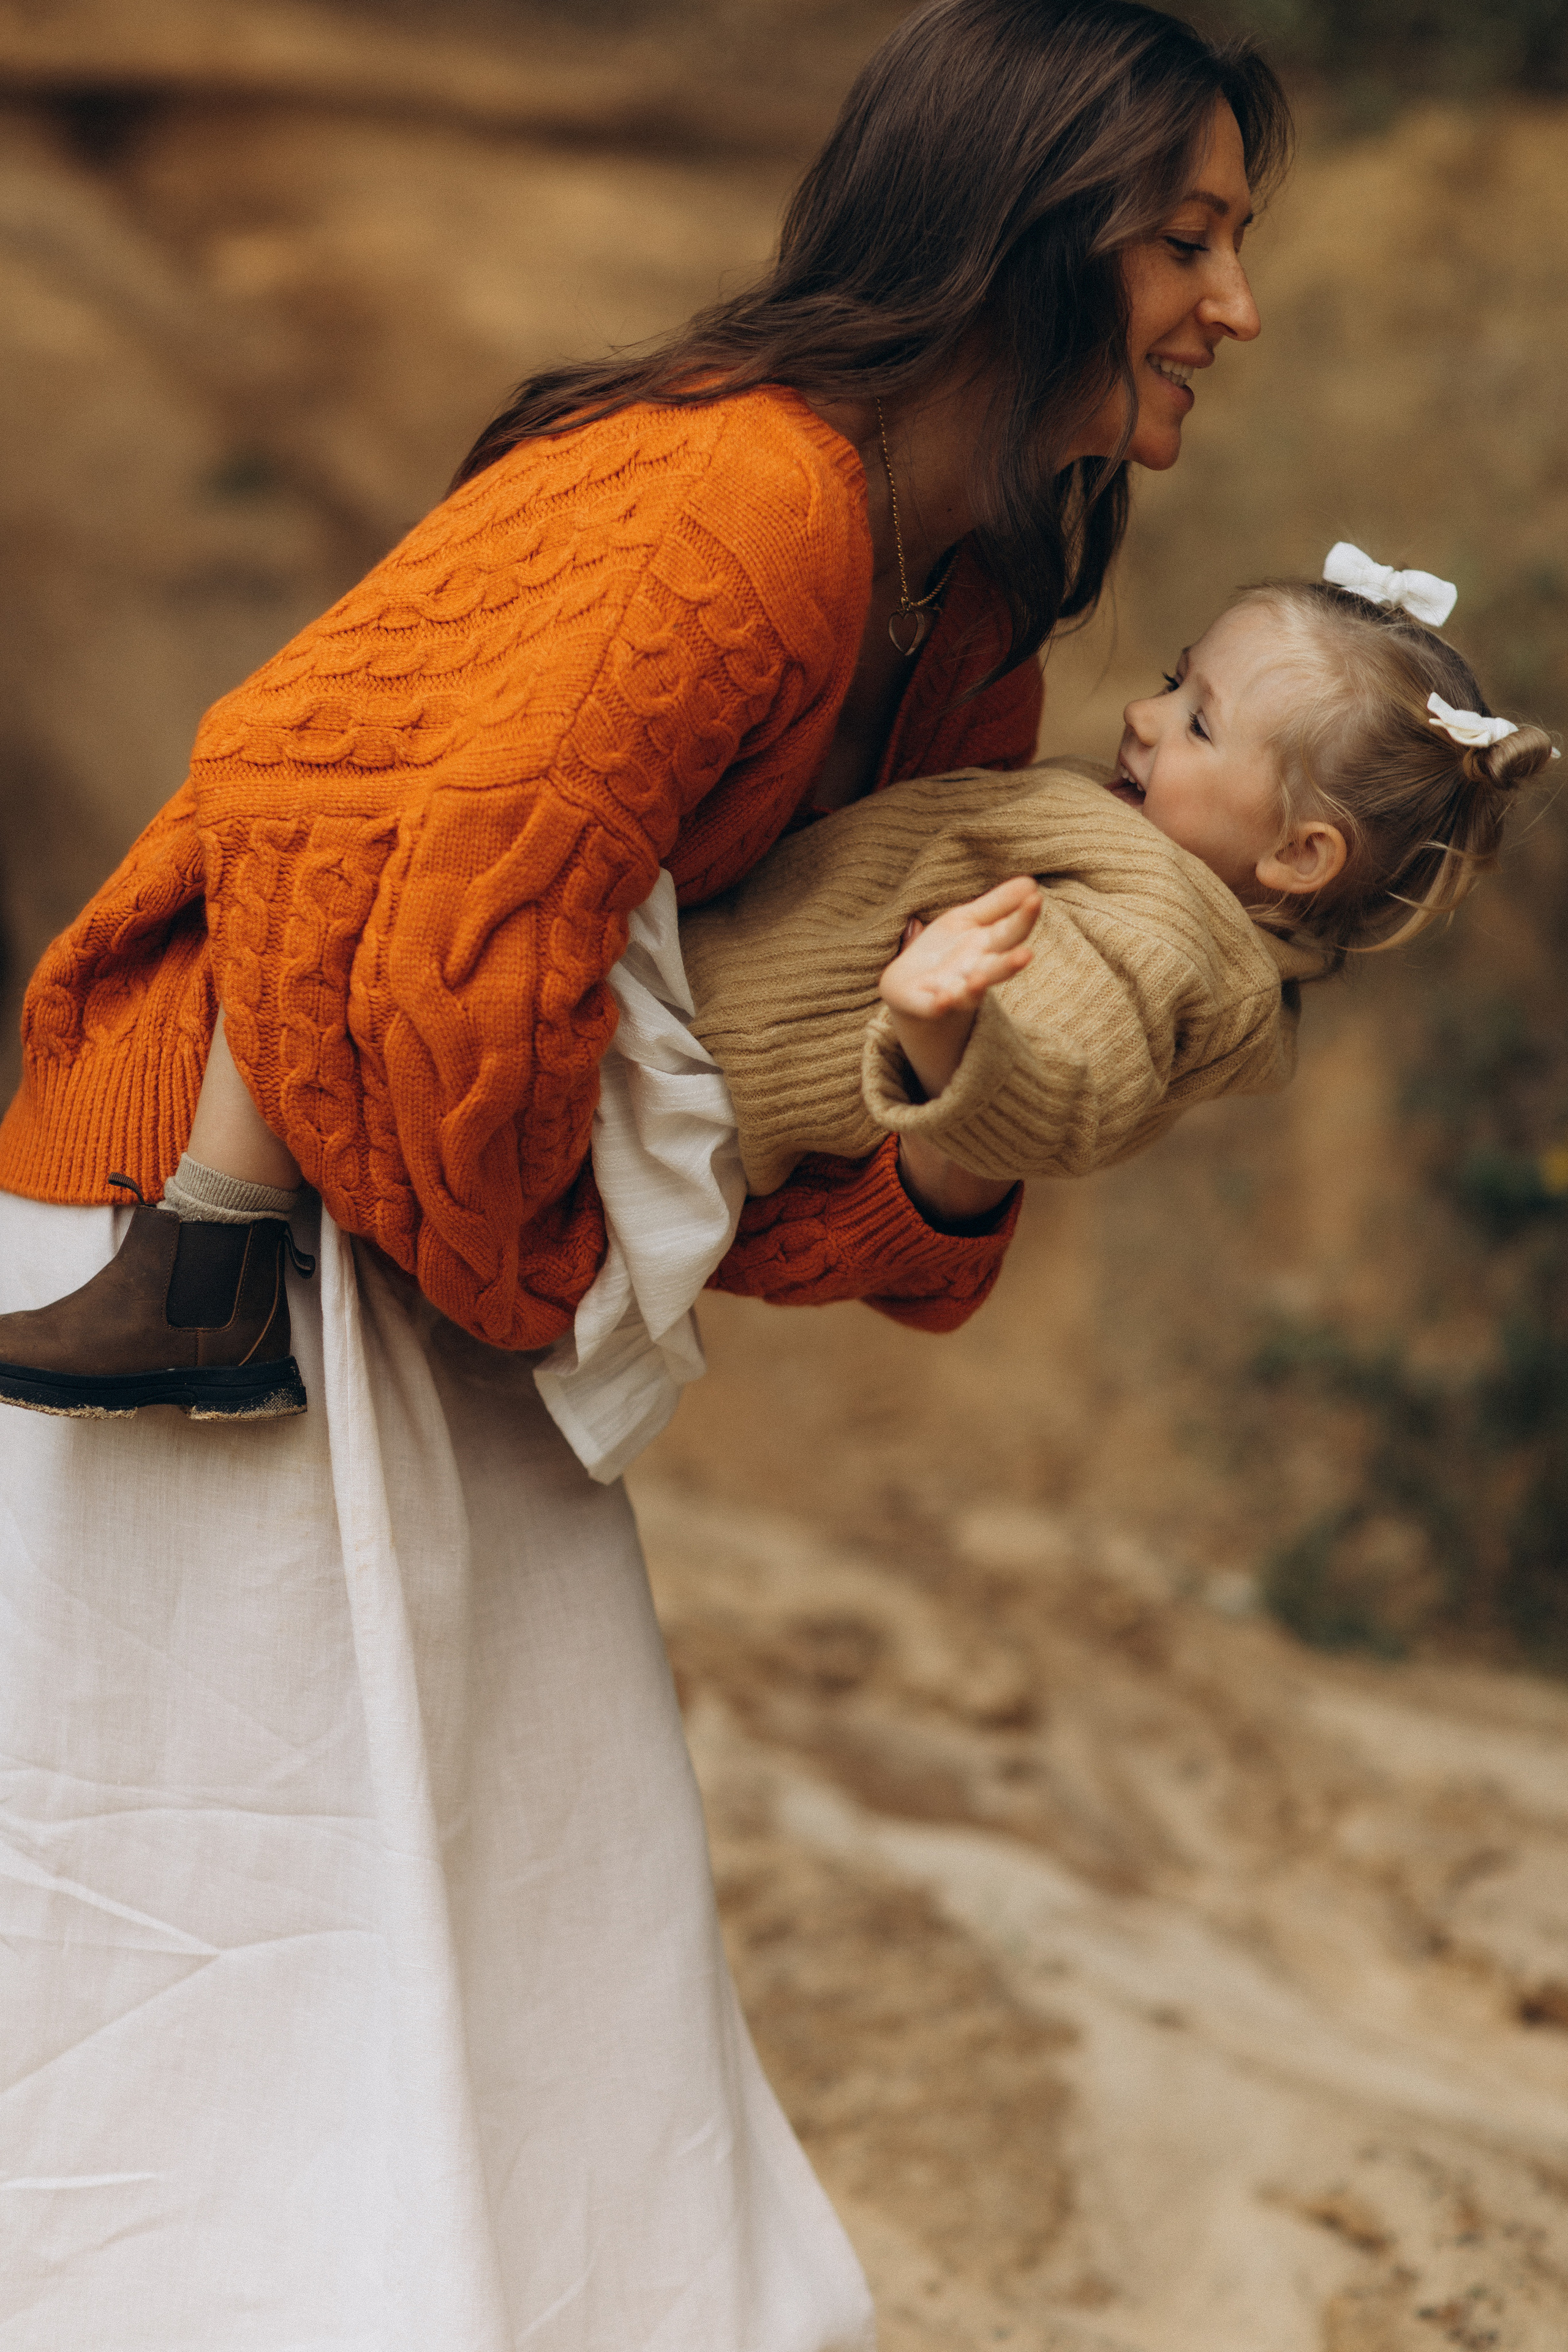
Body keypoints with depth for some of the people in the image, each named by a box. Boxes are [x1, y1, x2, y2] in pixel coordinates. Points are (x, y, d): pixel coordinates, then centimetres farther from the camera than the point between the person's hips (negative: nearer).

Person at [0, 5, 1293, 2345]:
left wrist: (941, 1183, -14)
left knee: (559, 1933, 13)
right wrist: (544, 1282, -10)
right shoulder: (746, 500, -22)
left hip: (431, 1257, 9)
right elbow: (460, 960, -28)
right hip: (231, 1247, -9)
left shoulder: (968, 617, 8)